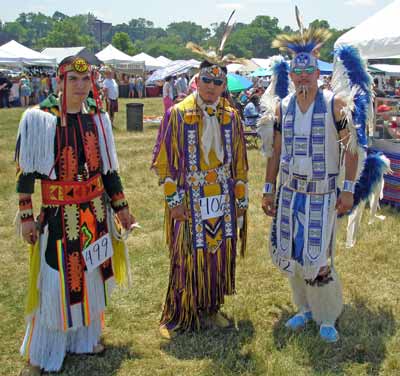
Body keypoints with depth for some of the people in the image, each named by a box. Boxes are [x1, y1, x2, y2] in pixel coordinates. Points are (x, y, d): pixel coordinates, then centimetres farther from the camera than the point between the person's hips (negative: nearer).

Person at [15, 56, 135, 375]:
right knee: (56, 281, 1)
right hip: (58, 213, -4)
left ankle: (85, 337, 36)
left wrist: (121, 206, 12)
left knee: (91, 275, 15)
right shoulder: (39, 118, -12)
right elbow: (26, 171, -7)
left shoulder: (98, 117, 2)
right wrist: (26, 216, -7)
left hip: (95, 210, 5)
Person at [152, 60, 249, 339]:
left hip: (223, 200, 4)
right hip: (189, 201, -4)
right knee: (188, 258, 1)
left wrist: (241, 200, 10)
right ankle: (178, 316, 18)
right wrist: (174, 200, -10)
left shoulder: (231, 116, 6)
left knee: (220, 255, 10)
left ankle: (210, 309, 28)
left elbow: (239, 163, 11)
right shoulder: (178, 114, -6)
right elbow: (162, 161, -6)